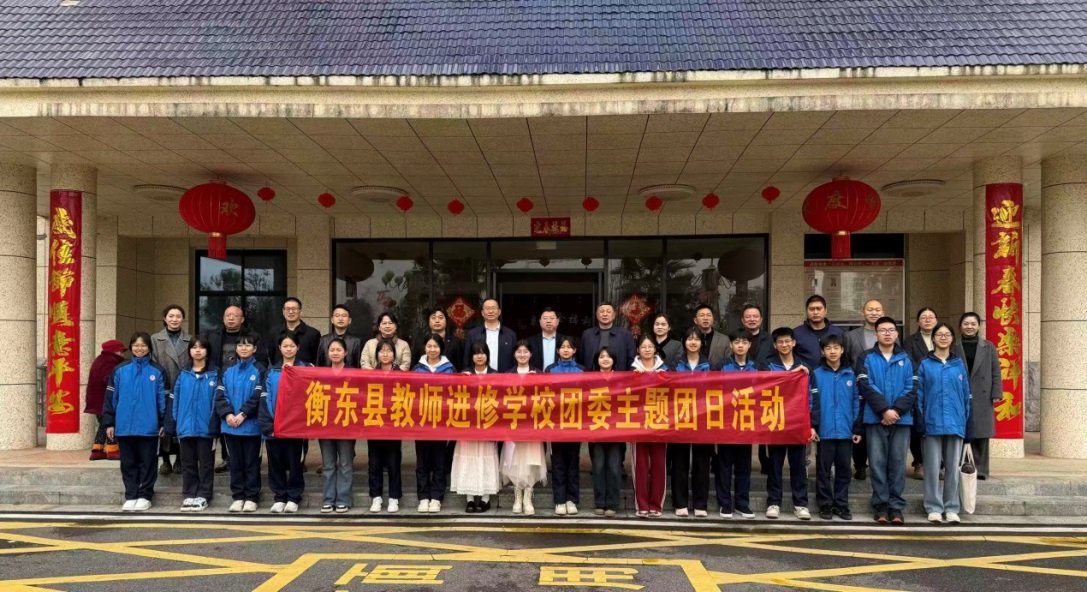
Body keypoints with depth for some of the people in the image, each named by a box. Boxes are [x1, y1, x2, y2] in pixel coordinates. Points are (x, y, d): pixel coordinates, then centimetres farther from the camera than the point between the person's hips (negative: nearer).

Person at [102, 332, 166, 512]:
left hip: (149, 427, -2)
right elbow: (111, 397, 4)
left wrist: (164, 423, -3)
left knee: (147, 463, 5)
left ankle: (145, 496, 14)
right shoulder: (120, 371, 4)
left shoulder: (157, 372, 0)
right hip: (125, 427, 2)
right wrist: (109, 422, 1)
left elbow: (162, 399, 0)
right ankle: (130, 496, 18)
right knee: (128, 463, 10)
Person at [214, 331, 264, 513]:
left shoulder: (259, 371, -2)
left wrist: (243, 414, -17)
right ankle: (237, 497, 19)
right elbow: (220, 395, 3)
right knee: (235, 463, 11)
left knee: (251, 463, 4)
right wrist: (228, 414, -11)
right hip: (230, 425, 4)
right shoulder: (228, 371, 10)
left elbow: (258, 397, -10)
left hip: (251, 425, -4)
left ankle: (251, 497, 11)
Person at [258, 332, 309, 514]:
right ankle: (280, 497, 18)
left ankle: (293, 497, 14)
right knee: (276, 462, 8)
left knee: (294, 462, 5)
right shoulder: (271, 372, 7)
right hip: (274, 426, 2)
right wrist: (267, 425, -8)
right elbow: (265, 400, 2)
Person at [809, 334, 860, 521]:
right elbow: (812, 402, -4)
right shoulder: (816, 374, 1)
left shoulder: (850, 374, 6)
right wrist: (812, 426, -12)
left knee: (843, 469, 9)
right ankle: (825, 505, 13)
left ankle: (841, 504, 18)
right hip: (824, 431, -2)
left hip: (845, 431, 2)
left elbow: (856, 403, 6)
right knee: (824, 470, 4)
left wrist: (857, 429, 2)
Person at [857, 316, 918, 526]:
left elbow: (912, 389, 2)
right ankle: (881, 505, 7)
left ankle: (896, 506, 9)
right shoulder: (867, 359, 4)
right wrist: (884, 410, -15)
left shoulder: (906, 359, 10)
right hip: (875, 419, -1)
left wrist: (897, 410, -12)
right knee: (877, 463, 1)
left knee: (898, 463, 3)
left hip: (902, 419, 1)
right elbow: (866, 387, -6)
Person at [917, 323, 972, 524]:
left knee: (953, 467, 6)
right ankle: (934, 507, 9)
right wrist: (921, 421, -6)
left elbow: (966, 395, 9)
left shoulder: (959, 364, 8)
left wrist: (966, 421, 3)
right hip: (933, 423, -1)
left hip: (955, 423, 1)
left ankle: (952, 508, 14)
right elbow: (919, 395, 1)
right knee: (933, 466, 2)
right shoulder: (925, 365, 3)